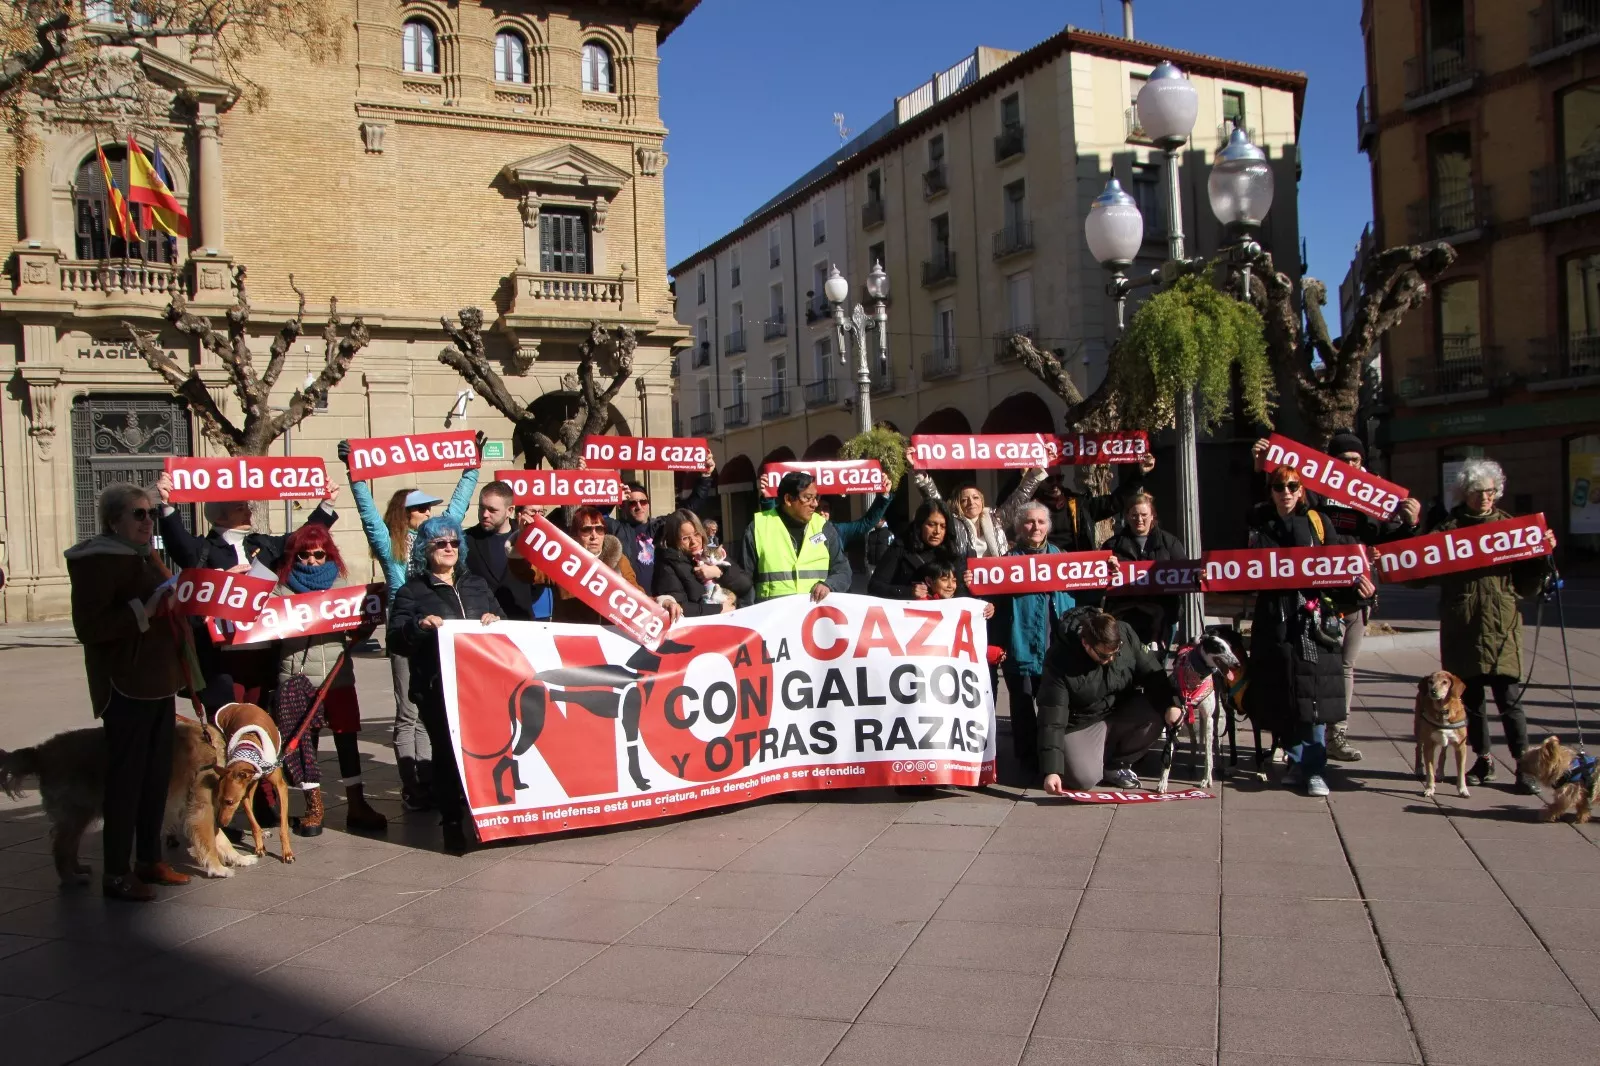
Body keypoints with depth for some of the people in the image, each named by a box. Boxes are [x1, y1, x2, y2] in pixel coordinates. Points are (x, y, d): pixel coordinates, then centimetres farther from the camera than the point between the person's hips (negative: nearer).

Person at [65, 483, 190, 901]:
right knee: (126, 777, -3)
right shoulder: (98, 561, -12)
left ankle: (149, 859, 24)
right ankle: (116, 873, 5)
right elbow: (88, 627, -20)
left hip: (158, 682, 9)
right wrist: (143, 610, -25)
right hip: (126, 686, -9)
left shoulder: (146, 557, 16)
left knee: (157, 773, 13)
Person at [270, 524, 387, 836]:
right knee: (304, 740, 4)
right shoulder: (283, 589, 5)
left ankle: (356, 805, 10)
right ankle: (314, 806, 16)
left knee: (346, 737, 3)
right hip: (298, 678, -1)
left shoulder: (339, 584, 11)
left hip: (338, 674, 2)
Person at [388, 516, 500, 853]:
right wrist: (419, 626, -23)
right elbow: (396, 638, -3)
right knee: (447, 750, -6)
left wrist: (494, 620, -2)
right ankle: (451, 822, 4)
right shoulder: (412, 591, 9)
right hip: (437, 687, -3)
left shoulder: (476, 585, 21)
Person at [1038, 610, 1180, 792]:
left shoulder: (1126, 634, -17)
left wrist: (1170, 704, -27)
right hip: (1081, 724, -4)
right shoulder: (1060, 660, -28)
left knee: (1155, 713, -25)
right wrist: (1052, 769, -33)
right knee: (1084, 778, -26)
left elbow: (1152, 672, -8)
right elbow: (1052, 718, -28)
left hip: (1123, 712, 4)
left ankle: (1117, 764, -2)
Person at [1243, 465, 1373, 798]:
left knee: (1313, 694, -4)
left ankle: (1314, 770, 3)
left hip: (1313, 617, -2)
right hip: (1274, 619, 2)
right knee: (1281, 695, 4)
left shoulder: (1317, 522, 4)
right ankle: (1297, 763, 18)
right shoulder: (1260, 524, 9)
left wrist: (1358, 586, -14)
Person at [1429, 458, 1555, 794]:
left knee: (1510, 697, -5)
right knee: (1470, 697, 9)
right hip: (1462, 628, 1)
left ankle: (1524, 765, 3)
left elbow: (1528, 585, 8)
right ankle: (1483, 758, 23)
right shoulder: (1448, 529, 6)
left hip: (1502, 627, -1)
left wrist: (1543, 555, -7)